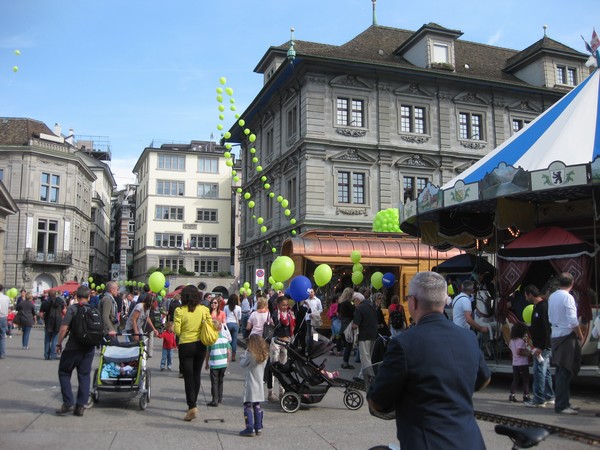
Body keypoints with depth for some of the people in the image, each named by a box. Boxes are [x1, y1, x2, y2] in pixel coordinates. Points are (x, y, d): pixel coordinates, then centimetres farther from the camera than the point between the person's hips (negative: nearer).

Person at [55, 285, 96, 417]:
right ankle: (80, 406, 10)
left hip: (73, 347, -4)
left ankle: (68, 403, 4)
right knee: (84, 376, 10)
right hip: (89, 348, 4)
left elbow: (64, 328, -15)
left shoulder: (72, 309, -8)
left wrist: (59, 343, -5)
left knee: (64, 373, 11)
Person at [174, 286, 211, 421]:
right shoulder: (204, 309, -4)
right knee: (196, 375, 16)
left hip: (185, 346, -3)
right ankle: (193, 403, 28)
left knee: (188, 377, 0)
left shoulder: (179, 311, -12)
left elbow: (177, 331, -13)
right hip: (200, 345, 4)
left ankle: (192, 407, -9)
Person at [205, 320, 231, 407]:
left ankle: (215, 400, 2)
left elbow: (207, 353, -7)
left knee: (214, 383, 3)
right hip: (223, 364, 4)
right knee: (220, 381, 19)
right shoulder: (225, 339, -1)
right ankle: (220, 398, 28)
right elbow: (229, 352, 2)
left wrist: (206, 363, 6)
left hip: (214, 365, -4)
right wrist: (227, 362, 14)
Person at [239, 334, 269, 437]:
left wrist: (245, 353, 3)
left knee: (248, 406, -2)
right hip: (259, 385, 7)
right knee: (257, 406, 16)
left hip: (250, 384, -7)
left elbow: (242, 364, -8)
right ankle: (258, 428, 20)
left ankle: (250, 429, -4)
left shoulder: (250, 354, -17)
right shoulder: (264, 355, 3)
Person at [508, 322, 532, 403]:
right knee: (525, 380, 4)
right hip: (523, 363, -7)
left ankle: (512, 395, 7)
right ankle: (526, 395, 6)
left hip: (515, 363, 7)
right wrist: (528, 352, -13)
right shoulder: (521, 341, -16)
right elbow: (519, 352, -22)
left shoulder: (512, 340, 9)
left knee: (515, 379, 11)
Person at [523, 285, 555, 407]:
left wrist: (541, 347, -24)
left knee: (539, 372, -7)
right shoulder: (537, 306, 13)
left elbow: (546, 329, -23)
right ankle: (549, 397, 23)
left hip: (543, 346, -10)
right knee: (545, 371, 15)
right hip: (541, 346, 10)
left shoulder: (543, 307, -18)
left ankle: (539, 400, -3)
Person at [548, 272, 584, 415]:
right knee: (565, 372, -4)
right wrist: (580, 336, -6)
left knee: (561, 371, 15)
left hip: (555, 336, 8)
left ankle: (560, 402, 22)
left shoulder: (551, 297, 8)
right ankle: (562, 405, -3)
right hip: (567, 335, -8)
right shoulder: (568, 297, -14)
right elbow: (573, 321, -18)